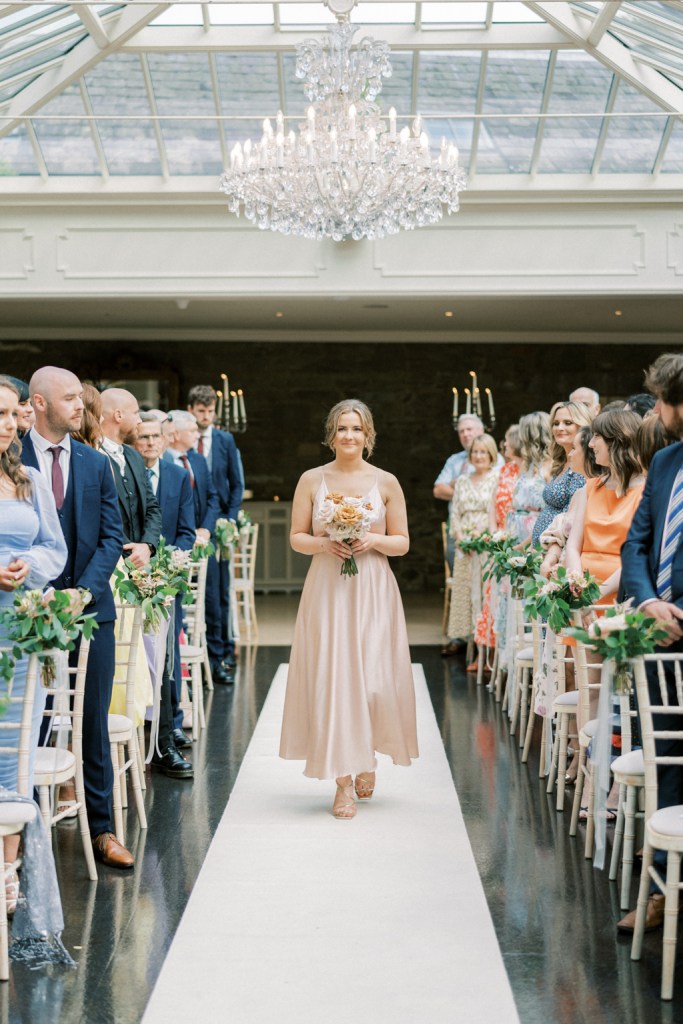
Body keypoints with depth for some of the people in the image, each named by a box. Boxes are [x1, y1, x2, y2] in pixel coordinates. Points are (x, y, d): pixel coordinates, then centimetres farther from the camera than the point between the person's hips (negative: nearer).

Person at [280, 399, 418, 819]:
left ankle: (368, 755, 30)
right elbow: (297, 537, 6)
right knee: (331, 679, -3)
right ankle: (343, 780, 8)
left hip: (374, 591, 0)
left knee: (376, 680, -1)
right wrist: (324, 544, -13)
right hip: (326, 590, 0)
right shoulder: (312, 480, 4)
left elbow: (402, 543, 6)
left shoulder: (386, 482, 3)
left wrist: (373, 540, -13)